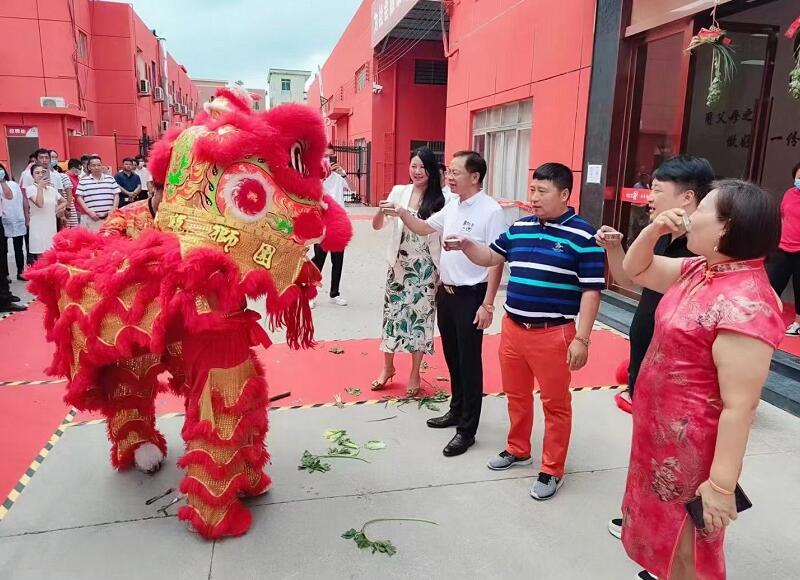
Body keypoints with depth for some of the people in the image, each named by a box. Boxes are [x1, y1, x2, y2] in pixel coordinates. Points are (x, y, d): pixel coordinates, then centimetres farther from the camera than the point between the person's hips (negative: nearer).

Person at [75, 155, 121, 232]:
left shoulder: (110, 179, 11)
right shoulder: (83, 181, 6)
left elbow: (116, 195, 10)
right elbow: (79, 198, 2)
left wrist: (113, 210, -2)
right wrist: (89, 212, -8)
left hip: (109, 217, 2)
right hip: (92, 218, -1)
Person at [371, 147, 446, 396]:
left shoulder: (439, 200, -4)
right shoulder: (398, 192, 1)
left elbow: (443, 237, -1)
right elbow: (377, 225, 1)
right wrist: (383, 210, -21)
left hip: (424, 268, -2)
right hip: (398, 264, 2)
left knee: (419, 317, 5)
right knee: (392, 313, 9)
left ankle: (415, 374, 21)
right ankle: (388, 367, 28)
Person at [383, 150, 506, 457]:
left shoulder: (491, 211, -16)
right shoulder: (452, 205, 7)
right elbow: (424, 228, 19)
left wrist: (487, 304, -19)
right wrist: (401, 213, 0)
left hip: (470, 295, -7)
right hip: (446, 291, 8)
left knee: (469, 362, 2)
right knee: (452, 357, 18)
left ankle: (467, 429, 14)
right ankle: (456, 410, 36)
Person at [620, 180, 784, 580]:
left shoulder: (744, 303, -29)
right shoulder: (700, 270, 0)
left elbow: (740, 405, -27)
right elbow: (637, 270, 15)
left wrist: (722, 485, -23)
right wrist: (654, 231, -4)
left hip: (691, 445, -8)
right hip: (661, 431, 9)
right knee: (662, 530, 29)